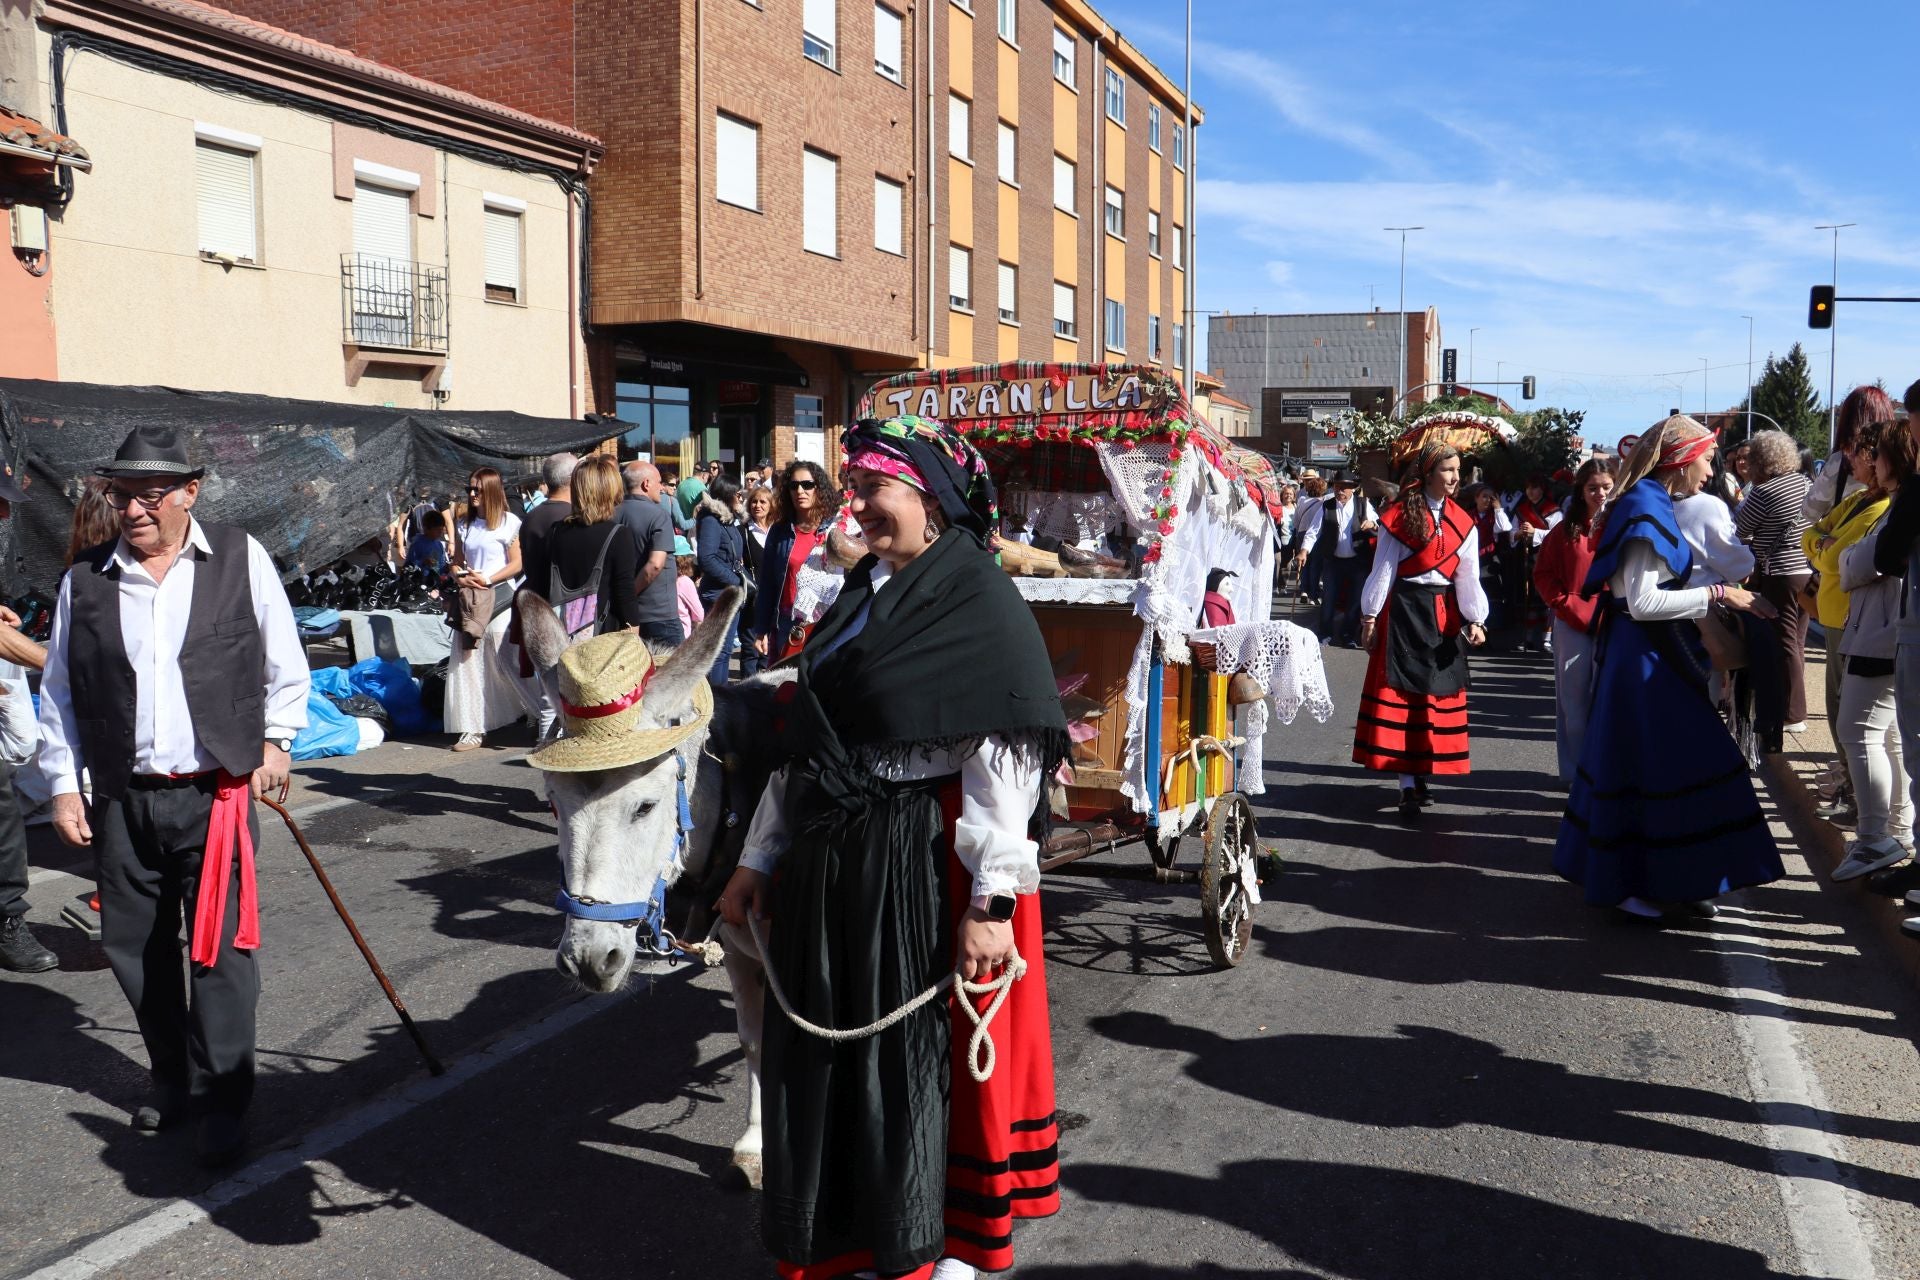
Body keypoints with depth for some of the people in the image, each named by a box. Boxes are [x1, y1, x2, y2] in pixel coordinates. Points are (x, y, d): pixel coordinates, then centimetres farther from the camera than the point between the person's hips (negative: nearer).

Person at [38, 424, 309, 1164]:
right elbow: (59, 694, 11)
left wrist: (276, 740, 4)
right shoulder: (85, 580, 5)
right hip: (121, 801, 3)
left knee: (219, 949, -4)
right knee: (135, 949, 11)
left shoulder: (241, 560, -1)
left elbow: (285, 664, 9)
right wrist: (64, 785, 7)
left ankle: (221, 1103, 8)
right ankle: (172, 1082, 30)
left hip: (216, 792, -3)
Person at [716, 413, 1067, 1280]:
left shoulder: (978, 601, -11)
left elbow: (1000, 766, -18)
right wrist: (760, 858, 14)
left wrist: (992, 900, -22)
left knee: (926, 1054, 6)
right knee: (822, 1051, 16)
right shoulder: (859, 596, 12)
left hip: (927, 863, -7)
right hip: (829, 856, 7)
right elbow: (805, 744, 14)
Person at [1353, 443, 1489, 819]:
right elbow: (1383, 570, -2)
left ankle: (1420, 775, 17)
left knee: (1439, 695, 6)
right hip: (1403, 611, -4)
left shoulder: (1462, 523, 8)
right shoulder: (1400, 516, -3)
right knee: (1401, 692, -4)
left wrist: (1475, 621, -6)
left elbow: (1468, 578, 5)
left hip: (1444, 614, 4)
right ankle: (1409, 784, -3)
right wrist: (1370, 618, -4)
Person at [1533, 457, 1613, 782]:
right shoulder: (1566, 529, 4)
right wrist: (1568, 607, -5)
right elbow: (1543, 574, 5)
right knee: (1575, 701, 7)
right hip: (1574, 625, 1)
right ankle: (1576, 770, 16)